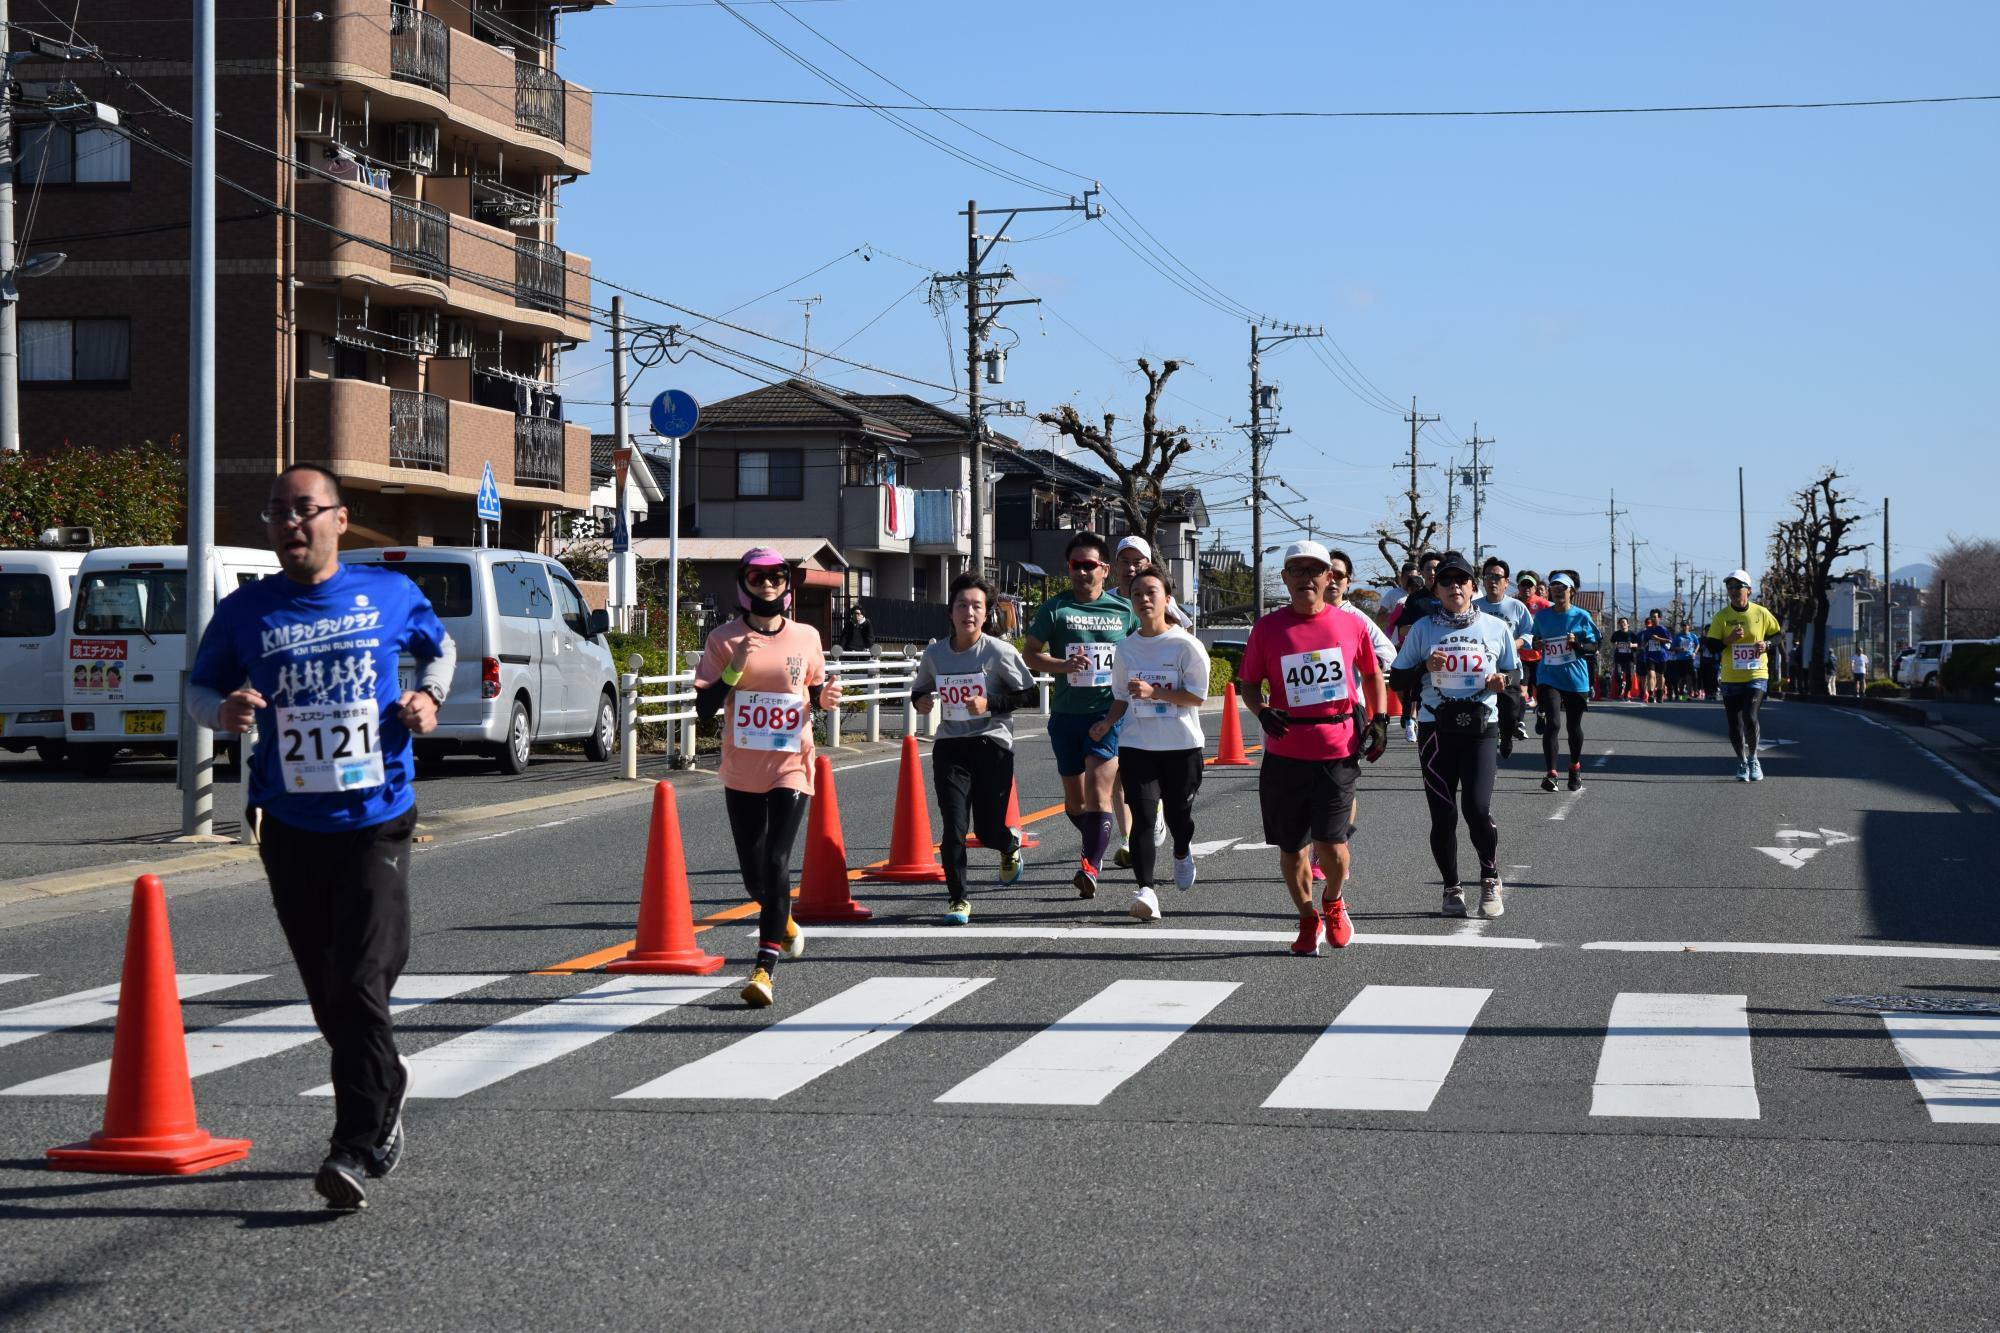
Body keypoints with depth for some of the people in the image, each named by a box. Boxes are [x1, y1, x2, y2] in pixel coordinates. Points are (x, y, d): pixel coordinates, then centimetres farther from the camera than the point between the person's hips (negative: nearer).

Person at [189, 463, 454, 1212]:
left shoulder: (390, 594, 2)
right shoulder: (246, 612, 2)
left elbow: (439, 647, 20)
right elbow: (199, 688, 12)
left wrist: (429, 697, 0)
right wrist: (225, 713, -11)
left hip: (376, 820, -2)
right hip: (290, 825, 3)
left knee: (361, 986, -14)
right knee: (328, 995, 11)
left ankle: (355, 1151, -14)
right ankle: (386, 1095, 35)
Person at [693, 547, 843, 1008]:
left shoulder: (806, 638, 3)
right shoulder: (724, 639, -1)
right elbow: (704, 708, -5)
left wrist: (827, 697, -6)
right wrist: (734, 670, -19)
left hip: (791, 767, -1)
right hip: (742, 771, 1)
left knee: (776, 863, -14)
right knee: (753, 873, 10)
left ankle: (765, 969, -14)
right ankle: (783, 922, 43)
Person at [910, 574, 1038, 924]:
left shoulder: (999, 652, -9)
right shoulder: (935, 654, 2)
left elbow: (1030, 694, -6)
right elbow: (919, 689, 19)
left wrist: (989, 704, -18)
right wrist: (919, 701, -5)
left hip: (992, 744, -2)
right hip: (950, 746, 2)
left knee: (988, 830, 4)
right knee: (953, 829, -9)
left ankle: (1011, 845, 41)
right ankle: (958, 898, 4)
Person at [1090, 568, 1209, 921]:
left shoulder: (1186, 645, -7)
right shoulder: (1126, 647, 7)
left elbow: (1197, 696, -10)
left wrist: (1154, 693, -20)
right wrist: (1108, 722, -1)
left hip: (1181, 745, -2)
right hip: (1136, 745, 2)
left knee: (1178, 813, 10)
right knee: (1143, 816, -11)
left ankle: (1182, 852, 46)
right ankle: (1144, 889, -15)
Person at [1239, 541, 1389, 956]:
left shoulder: (1350, 625, 3)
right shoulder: (1268, 628, 2)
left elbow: (1372, 674, 18)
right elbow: (1250, 682, 9)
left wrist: (1379, 720, 7)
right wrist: (1262, 711, -11)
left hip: (1339, 751, -1)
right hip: (1285, 754, 1)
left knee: (1330, 842, -9)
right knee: (1290, 846, 8)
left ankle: (1333, 903, 23)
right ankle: (1309, 919, 29)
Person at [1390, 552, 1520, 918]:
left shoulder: (1497, 627, 7)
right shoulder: (1423, 629, 5)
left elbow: (1516, 675, 14)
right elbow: (1396, 678, 6)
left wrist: (1502, 682, -8)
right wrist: (1425, 667, -12)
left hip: (1481, 728, -1)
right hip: (1435, 729, 1)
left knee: (1477, 808, -15)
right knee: (1443, 814, 1)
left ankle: (1490, 878, 8)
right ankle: (1452, 888, 18)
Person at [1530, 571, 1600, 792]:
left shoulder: (1581, 616, 0)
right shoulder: (1542, 615, 5)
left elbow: (1593, 645, 1)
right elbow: (1536, 639, 18)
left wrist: (1578, 644, -18)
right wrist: (1537, 644, -5)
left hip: (1575, 679, 0)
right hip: (1549, 677, 0)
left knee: (1574, 726, 11)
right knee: (1552, 723, -16)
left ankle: (1575, 768, 33)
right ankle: (1551, 774, -16)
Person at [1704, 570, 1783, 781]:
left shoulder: (1761, 613, 0)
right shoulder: (1721, 616, 0)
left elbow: (1778, 635, 12)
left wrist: (1767, 644, -8)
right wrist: (1728, 640, -19)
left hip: (1756, 676, -2)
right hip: (1730, 678, 2)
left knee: (1750, 718, -18)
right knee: (1735, 724, 6)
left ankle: (1753, 759, 3)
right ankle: (1742, 763, 25)